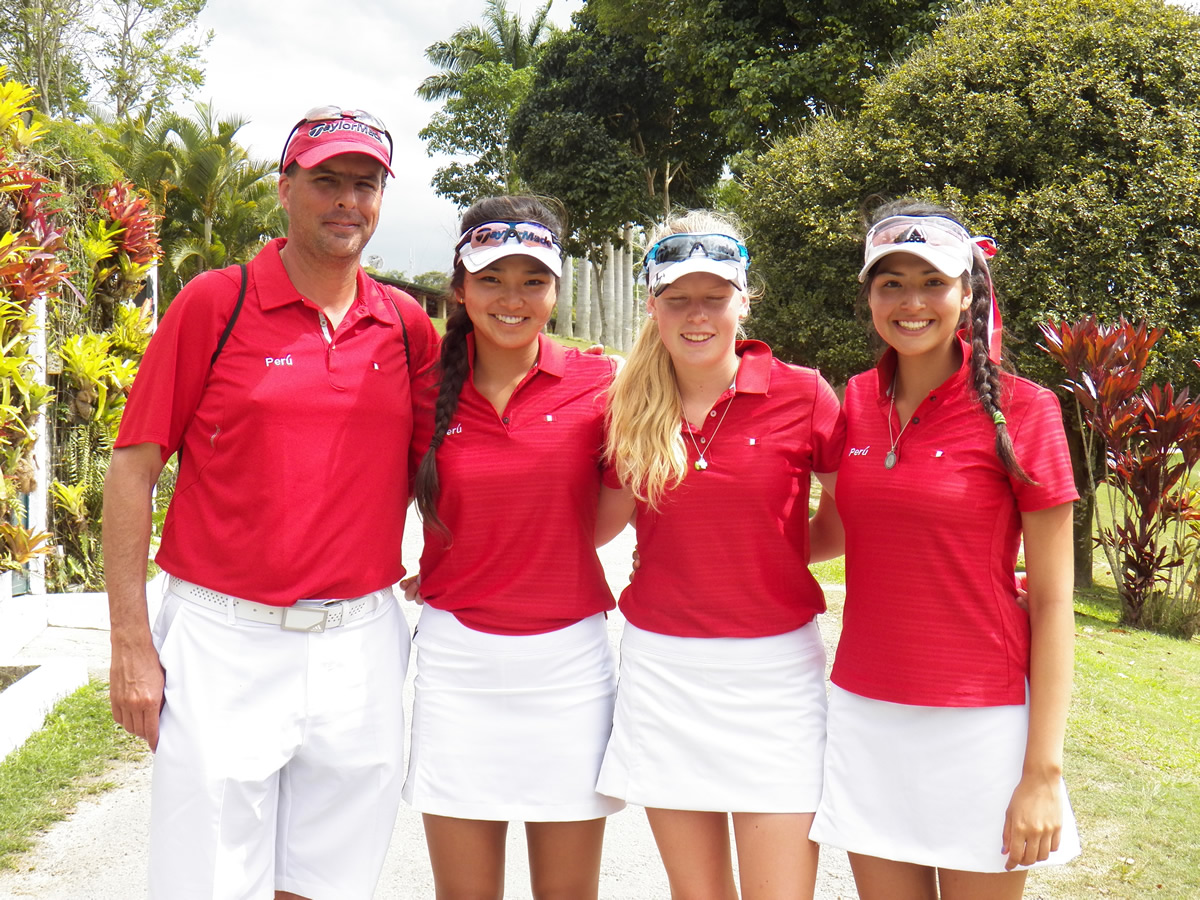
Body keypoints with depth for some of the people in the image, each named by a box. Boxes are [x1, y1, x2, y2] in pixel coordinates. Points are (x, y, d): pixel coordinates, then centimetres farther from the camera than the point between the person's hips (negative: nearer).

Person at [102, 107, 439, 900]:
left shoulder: (408, 327, 7)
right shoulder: (214, 304, -2)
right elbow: (132, 468, -3)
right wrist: (131, 645, -7)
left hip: (359, 647, 3)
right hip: (224, 643, -3)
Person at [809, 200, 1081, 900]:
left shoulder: (1019, 409, -9)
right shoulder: (858, 402, 4)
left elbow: (1053, 599, -9)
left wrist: (1044, 770, -12)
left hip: (981, 723, -4)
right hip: (866, 712, 4)